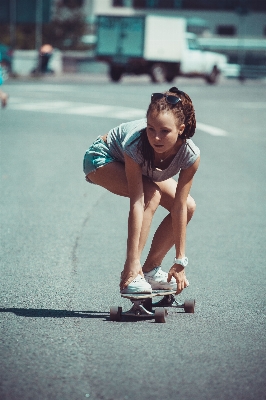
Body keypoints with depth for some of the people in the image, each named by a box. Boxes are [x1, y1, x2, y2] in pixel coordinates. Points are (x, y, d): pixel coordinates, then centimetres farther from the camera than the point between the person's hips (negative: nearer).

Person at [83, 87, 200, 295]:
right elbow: (136, 203, -40)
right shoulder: (136, 143, -41)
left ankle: (151, 270, 5)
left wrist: (180, 261, -24)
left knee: (189, 206, -8)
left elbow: (180, 207, -25)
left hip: (142, 167, 5)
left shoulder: (190, 155, -31)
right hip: (102, 159, -5)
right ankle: (131, 273, -24)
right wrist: (132, 261, -39)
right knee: (151, 196, -30)